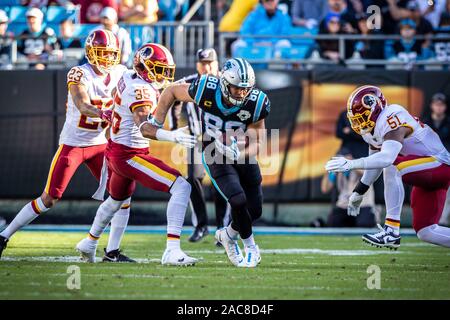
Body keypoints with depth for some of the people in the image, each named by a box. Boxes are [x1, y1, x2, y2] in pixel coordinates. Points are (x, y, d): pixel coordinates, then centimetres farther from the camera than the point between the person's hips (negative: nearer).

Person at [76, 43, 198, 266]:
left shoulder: (128, 77, 4)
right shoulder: (141, 90, -23)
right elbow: (143, 127, -38)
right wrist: (172, 136, -52)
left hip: (115, 150, 10)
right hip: (129, 155, -10)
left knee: (117, 199, 36)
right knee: (181, 187, -18)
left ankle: (89, 244, 57)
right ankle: (172, 251, -27)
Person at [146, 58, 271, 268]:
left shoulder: (255, 104, -24)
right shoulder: (207, 91, -26)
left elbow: (256, 143, -15)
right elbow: (171, 92, -8)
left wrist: (239, 154, -36)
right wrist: (156, 124, -4)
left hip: (242, 155, 3)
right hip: (215, 155, -3)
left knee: (254, 210, 7)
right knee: (238, 200, -21)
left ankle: (228, 235, 37)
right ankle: (250, 245, 3)